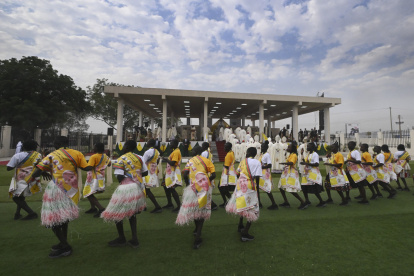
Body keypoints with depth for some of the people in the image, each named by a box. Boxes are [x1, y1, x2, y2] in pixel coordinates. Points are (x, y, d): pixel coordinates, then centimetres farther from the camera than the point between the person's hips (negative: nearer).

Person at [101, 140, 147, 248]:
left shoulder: (120, 160, -8)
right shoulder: (139, 158, 7)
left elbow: (120, 177, -15)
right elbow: (145, 172, 9)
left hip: (126, 188, -6)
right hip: (138, 187, 6)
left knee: (116, 213, 14)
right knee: (132, 212, 20)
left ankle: (121, 239, 28)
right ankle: (134, 239, 21)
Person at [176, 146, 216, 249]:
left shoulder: (190, 161, 6)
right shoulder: (206, 160, 7)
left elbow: (185, 174, -8)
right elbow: (213, 175, -1)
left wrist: (187, 184, 6)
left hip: (194, 186, -1)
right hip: (205, 187, 1)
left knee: (193, 208, 20)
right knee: (202, 209, 9)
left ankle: (197, 230, 37)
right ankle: (198, 236, 3)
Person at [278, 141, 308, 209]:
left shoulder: (294, 155, -14)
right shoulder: (290, 155, 15)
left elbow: (291, 163, -33)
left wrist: (284, 163, -44)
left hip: (291, 174, -10)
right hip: (287, 173, 10)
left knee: (292, 190, -11)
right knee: (281, 187, 13)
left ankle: (303, 203, 0)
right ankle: (286, 202, 22)